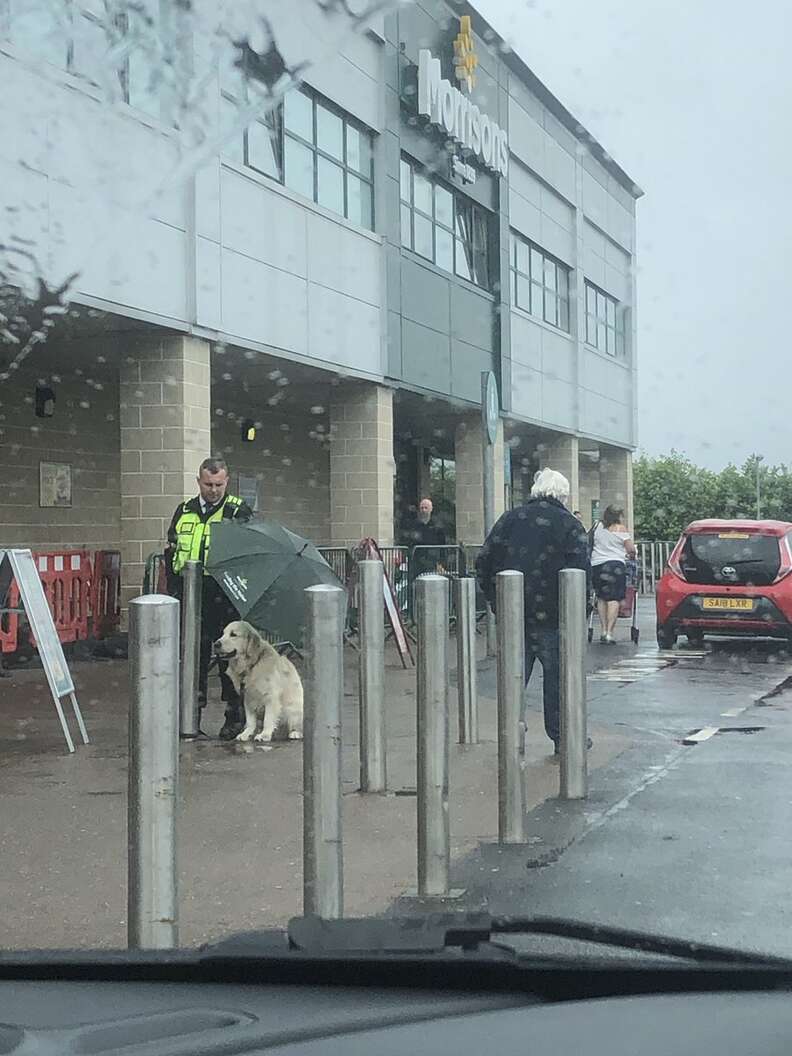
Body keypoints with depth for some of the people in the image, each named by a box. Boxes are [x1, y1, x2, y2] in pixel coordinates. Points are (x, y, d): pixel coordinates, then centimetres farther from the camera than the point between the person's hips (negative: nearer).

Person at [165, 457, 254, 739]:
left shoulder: (238, 511, 0)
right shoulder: (184, 512, 13)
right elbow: (171, 554, 17)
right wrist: (174, 591, 7)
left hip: (225, 598, -4)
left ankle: (235, 716, 12)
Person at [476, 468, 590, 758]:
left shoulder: (510, 519, 9)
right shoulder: (570, 525, -3)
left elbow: (484, 562, 7)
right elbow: (580, 569, -13)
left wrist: (495, 599, 13)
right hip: (551, 616, -3)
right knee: (558, 675, 8)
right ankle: (563, 738, 14)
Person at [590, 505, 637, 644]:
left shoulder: (597, 526, 10)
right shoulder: (620, 529, -1)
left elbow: (590, 543, 16)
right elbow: (631, 549, -1)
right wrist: (631, 555, 20)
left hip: (596, 565, 4)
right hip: (615, 564, -4)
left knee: (601, 598, 13)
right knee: (614, 599, -5)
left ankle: (604, 630, 9)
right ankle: (609, 633, -12)